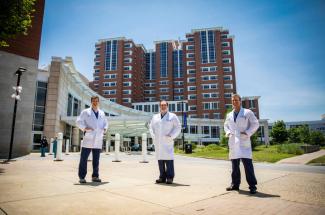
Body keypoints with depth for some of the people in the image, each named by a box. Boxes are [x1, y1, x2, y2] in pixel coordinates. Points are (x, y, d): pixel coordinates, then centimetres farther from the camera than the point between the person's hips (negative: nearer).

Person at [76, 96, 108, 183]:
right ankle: (81, 177, 6)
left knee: (96, 159, 9)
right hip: (88, 139, -4)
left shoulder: (102, 113, 17)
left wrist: (105, 128, 1)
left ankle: (95, 176, 19)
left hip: (98, 140, 4)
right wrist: (84, 128, -18)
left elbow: (105, 123, 23)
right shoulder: (85, 112, 5)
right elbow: (78, 121, 0)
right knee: (84, 158, -2)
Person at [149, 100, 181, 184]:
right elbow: (151, 127, 19)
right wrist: (153, 136, 3)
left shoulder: (172, 116, 7)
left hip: (167, 141, -3)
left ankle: (170, 177, -3)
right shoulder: (155, 117, 18)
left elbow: (177, 127, 3)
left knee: (168, 158, -9)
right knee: (160, 159, 3)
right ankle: (162, 177, 11)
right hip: (158, 142, 4)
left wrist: (171, 136, -9)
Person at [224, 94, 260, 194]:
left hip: (244, 142, -4)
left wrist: (247, 133, -10)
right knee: (234, 165, 10)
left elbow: (255, 124, 2)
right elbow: (226, 125, 29)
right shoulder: (229, 115, 16)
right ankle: (235, 184, 22)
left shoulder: (247, 112, 3)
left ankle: (252, 186, 3)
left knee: (247, 164, -8)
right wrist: (228, 132, 9)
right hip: (233, 142, 5)